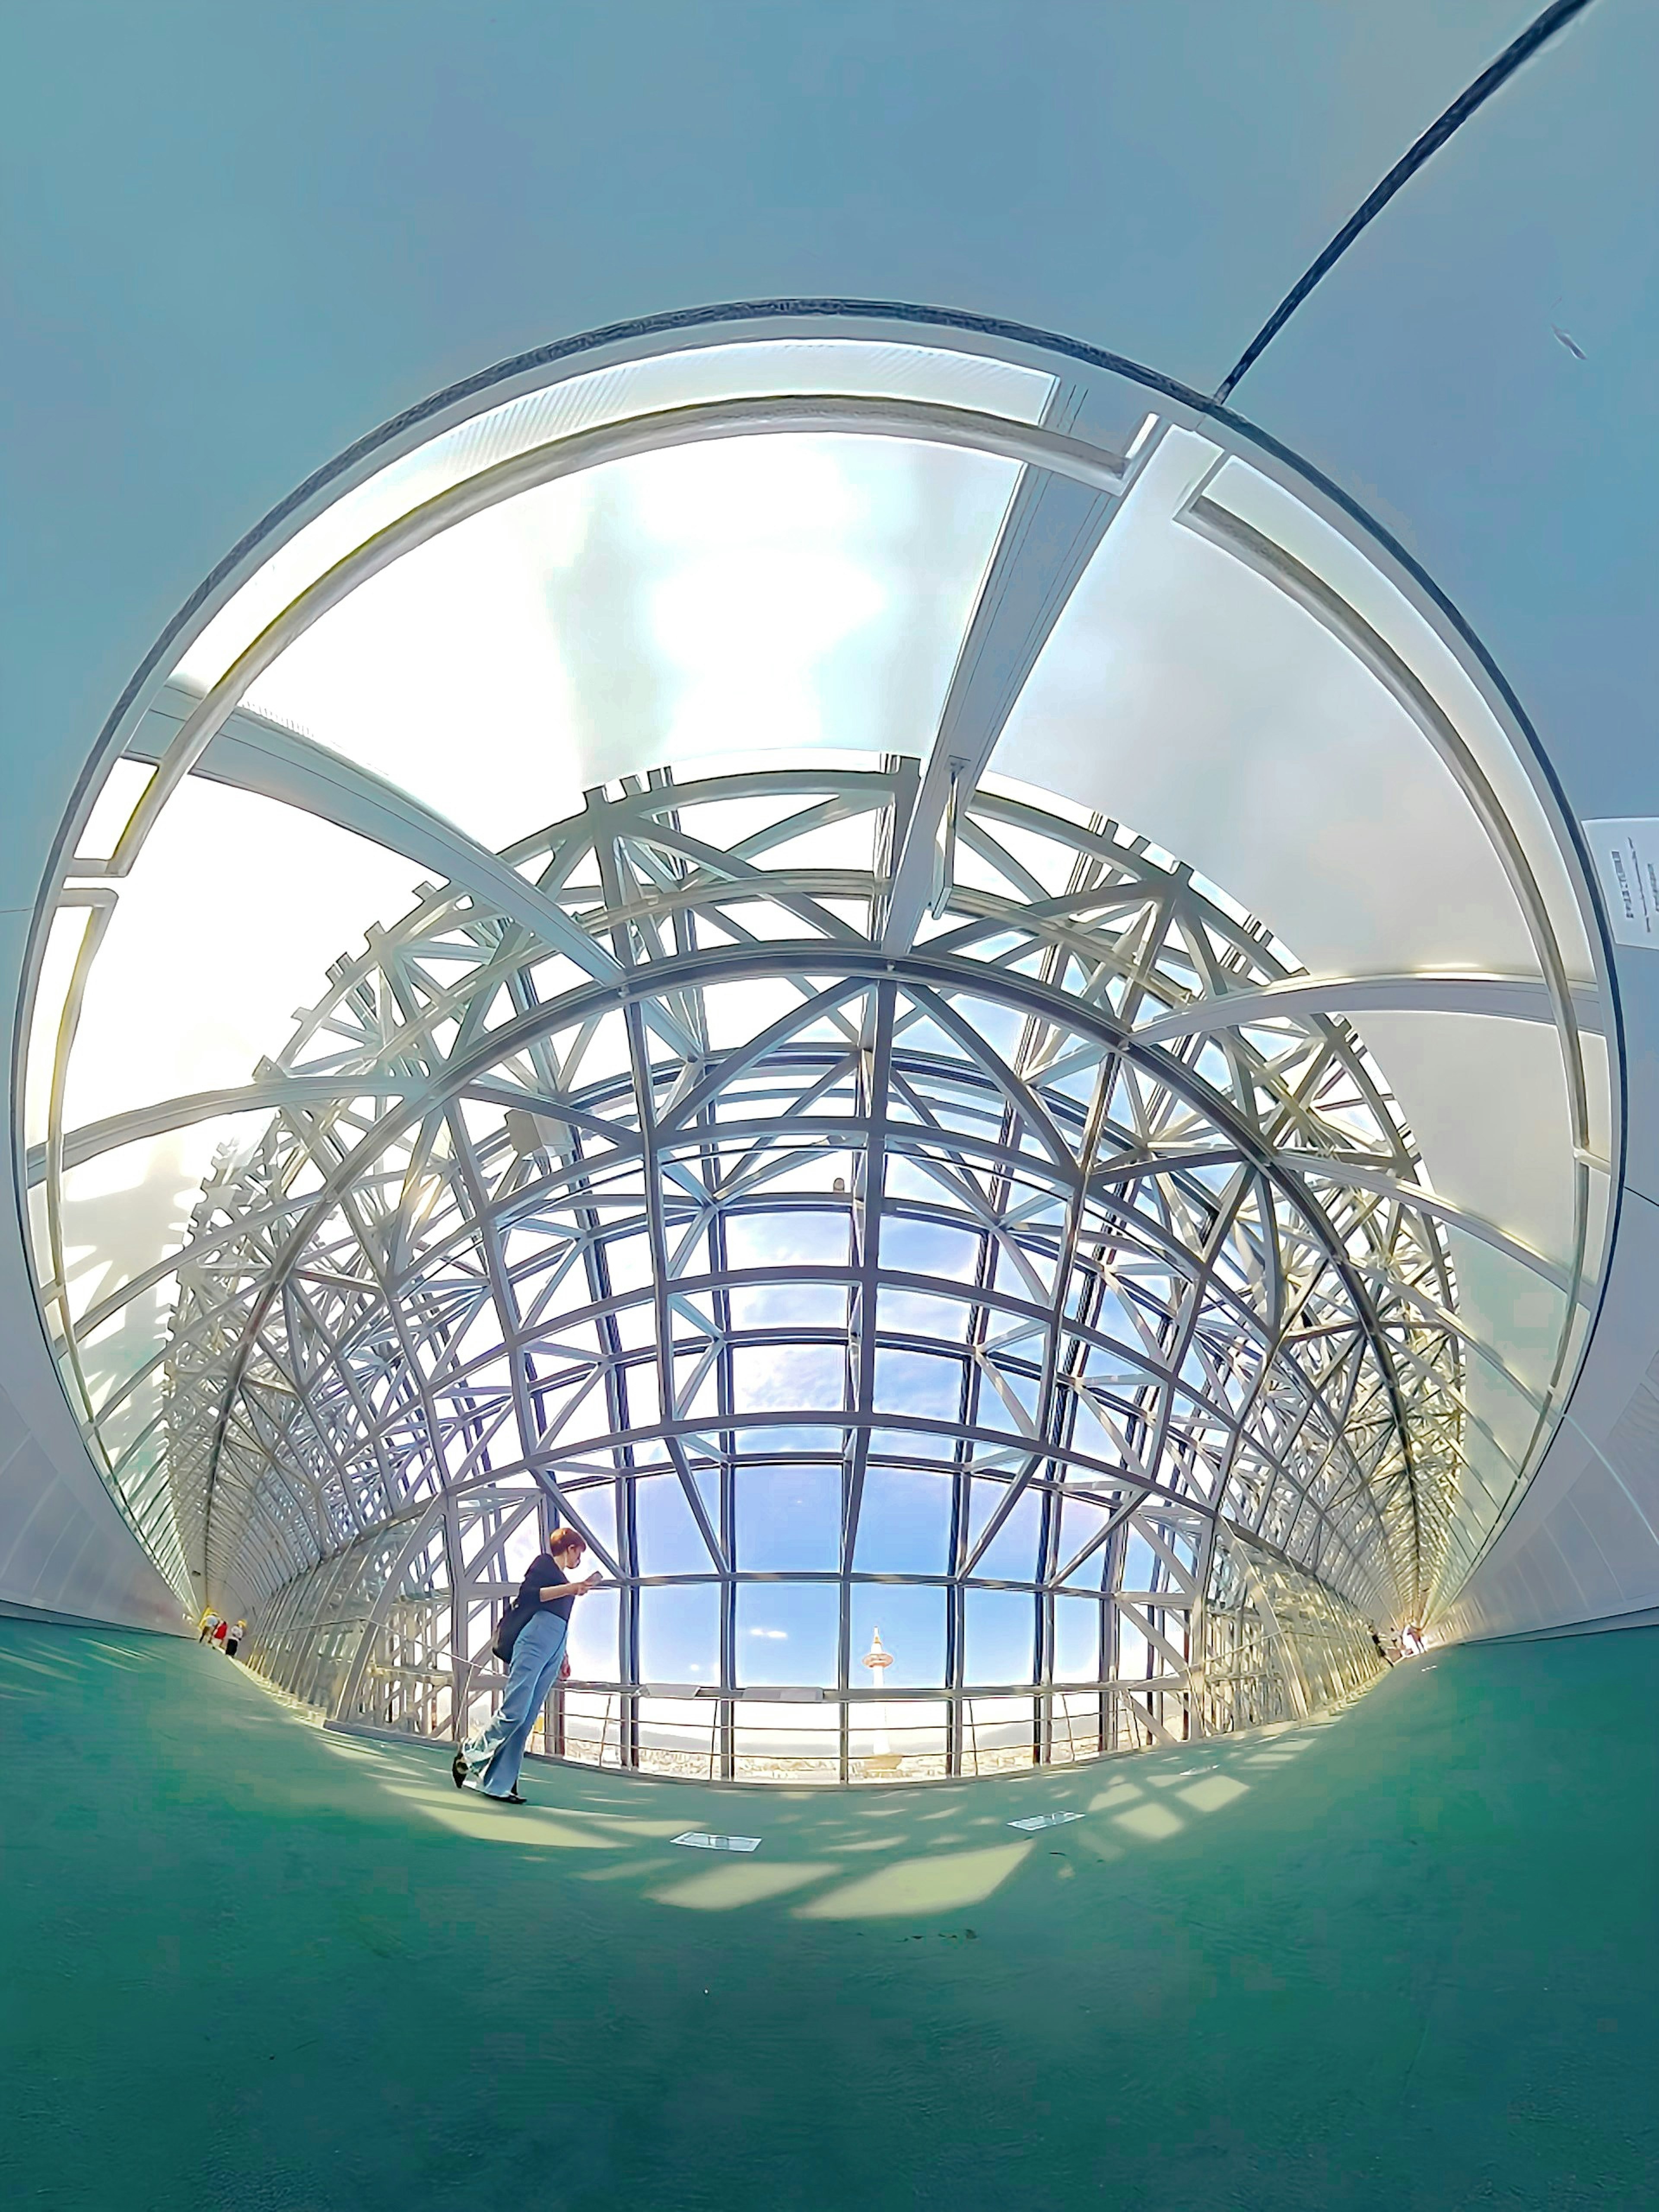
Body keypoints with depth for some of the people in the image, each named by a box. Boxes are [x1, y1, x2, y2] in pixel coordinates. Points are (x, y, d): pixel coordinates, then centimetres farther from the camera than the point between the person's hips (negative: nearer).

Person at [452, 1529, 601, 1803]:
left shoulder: (563, 1578, 29)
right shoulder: (544, 1562, 7)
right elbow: (527, 1594, -8)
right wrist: (569, 1589, -12)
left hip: (553, 1651, 8)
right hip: (535, 1639, -8)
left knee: (526, 1722, -1)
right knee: (514, 1711, -16)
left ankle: (497, 1784, -4)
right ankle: (470, 1754, 2)